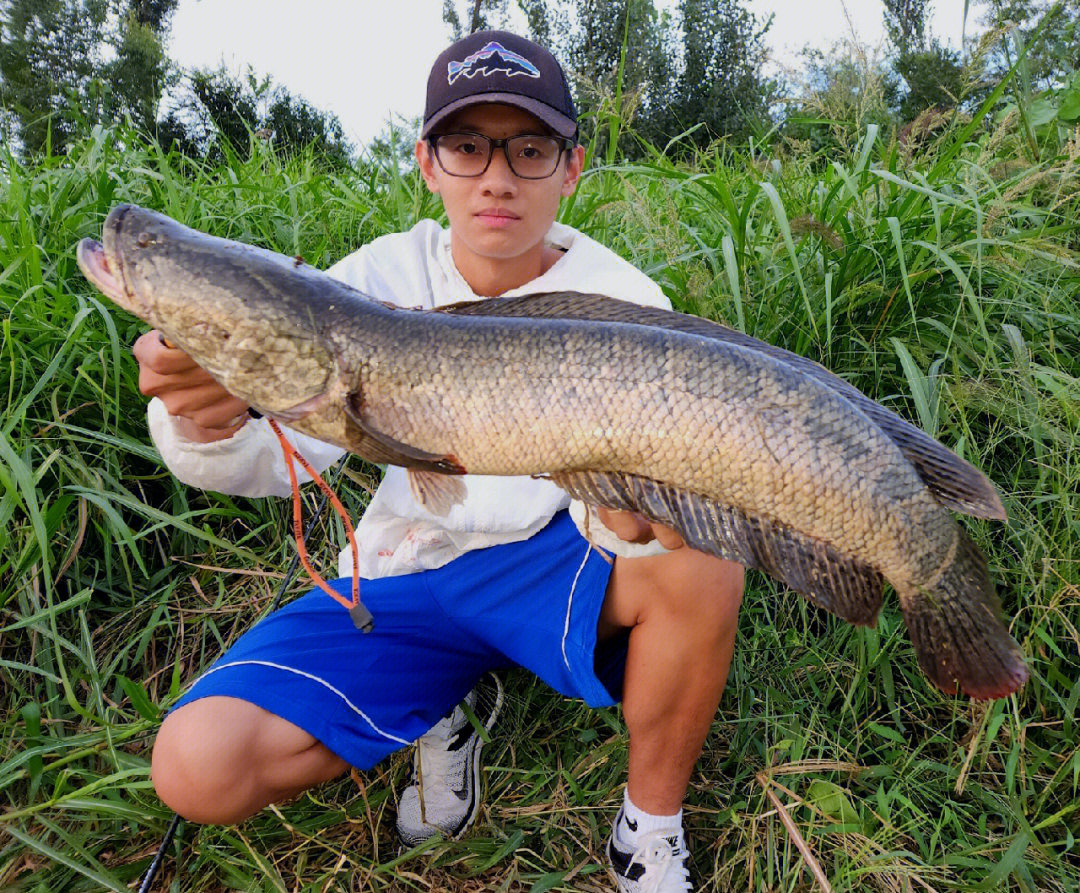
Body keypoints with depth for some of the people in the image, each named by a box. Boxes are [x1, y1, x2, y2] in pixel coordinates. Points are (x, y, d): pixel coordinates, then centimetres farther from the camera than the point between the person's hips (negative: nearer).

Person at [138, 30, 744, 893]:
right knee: (198, 768, -16)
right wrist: (204, 424, -37)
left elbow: (610, 512, -20)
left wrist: (628, 515, -45)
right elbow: (282, 456, -14)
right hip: (406, 572, 2)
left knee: (700, 564, -33)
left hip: (549, 563, -1)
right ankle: (444, 710, 12)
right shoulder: (381, 278, -6)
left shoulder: (621, 301, -12)